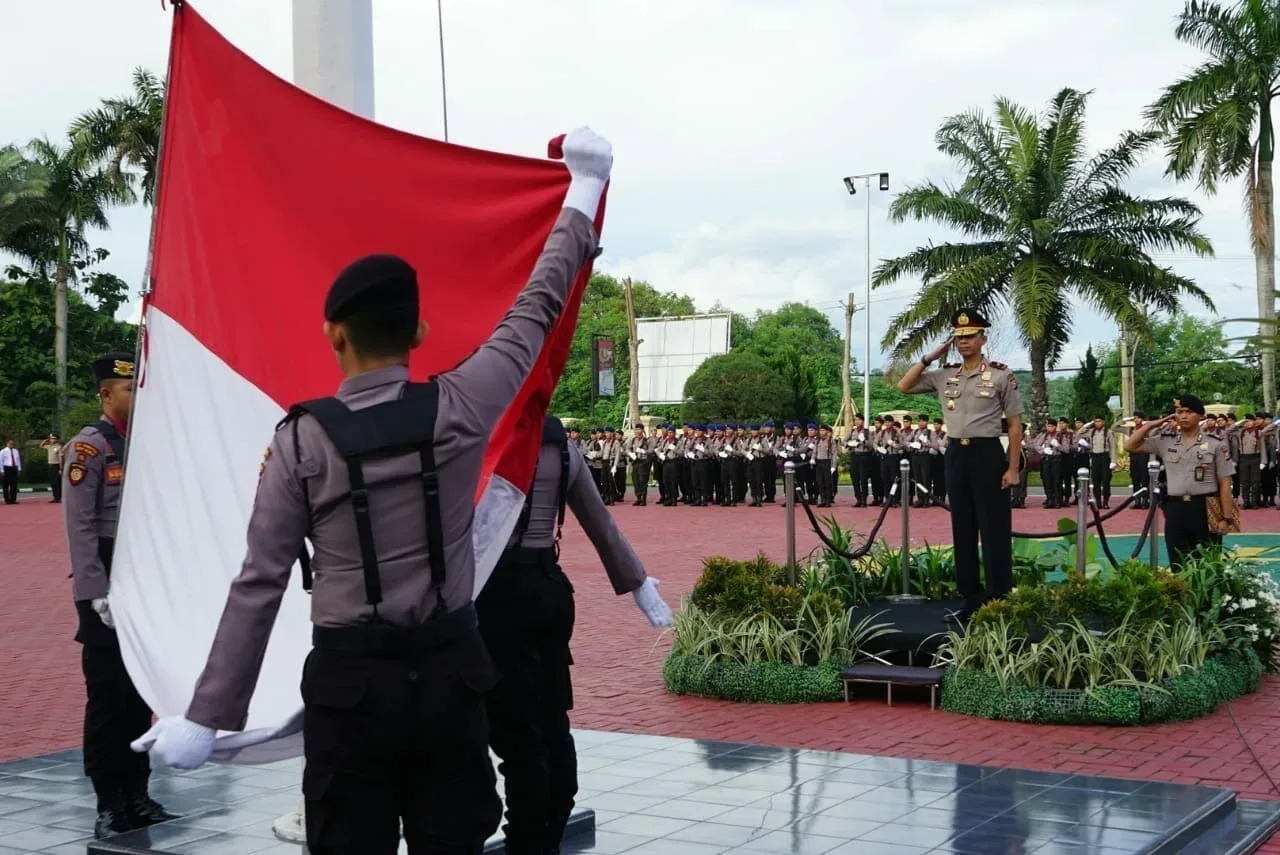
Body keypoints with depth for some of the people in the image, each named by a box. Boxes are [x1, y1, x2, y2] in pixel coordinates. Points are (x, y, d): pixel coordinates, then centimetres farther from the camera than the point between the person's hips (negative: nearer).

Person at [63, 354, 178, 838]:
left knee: (141, 696, 11)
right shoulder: (88, 447, -8)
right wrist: (97, 593, -18)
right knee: (106, 697, 0)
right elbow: (80, 527, -13)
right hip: (107, 587, -6)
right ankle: (109, 806, 7)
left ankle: (138, 797, 19)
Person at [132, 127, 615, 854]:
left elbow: (260, 584, -7)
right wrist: (582, 193, 20)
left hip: (350, 679, -2)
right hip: (449, 670, 2)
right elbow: (536, 310, 8)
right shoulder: (460, 409, -5)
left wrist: (208, 715, -1)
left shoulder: (301, 440, -8)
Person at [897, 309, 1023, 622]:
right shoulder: (944, 375, 8)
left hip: (988, 454, -5)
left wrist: (1013, 468, -8)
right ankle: (971, 599, 18)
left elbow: (1015, 424, -3)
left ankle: (999, 601, 5)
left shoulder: (1001, 375, -4)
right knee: (963, 531, 10)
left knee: (994, 531, -1)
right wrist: (930, 358, 5)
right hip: (956, 455, 5)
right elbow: (904, 387, 13)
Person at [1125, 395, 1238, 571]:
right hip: (1175, 509, 3)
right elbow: (1129, 446, 8)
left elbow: (1225, 484, -1)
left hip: (1206, 509, -3)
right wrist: (1152, 425, 3)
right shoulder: (1165, 441, 7)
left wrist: (1227, 518, -7)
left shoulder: (1215, 444, 0)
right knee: (1178, 567, 6)